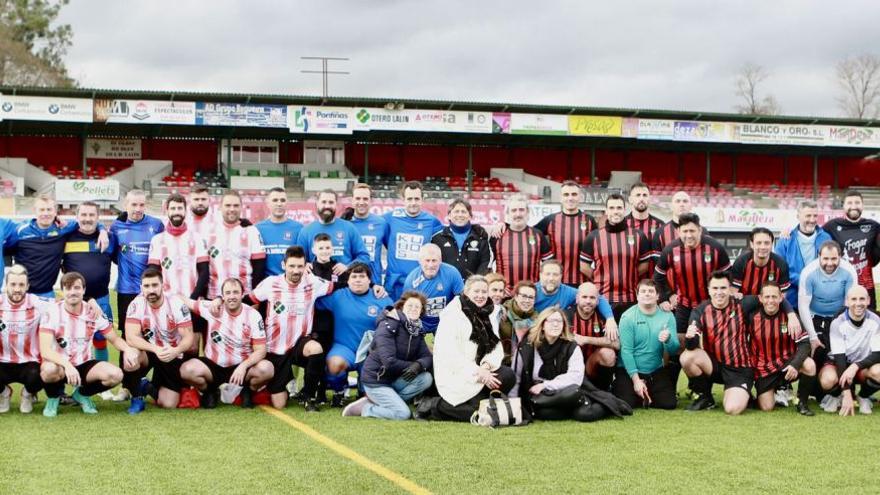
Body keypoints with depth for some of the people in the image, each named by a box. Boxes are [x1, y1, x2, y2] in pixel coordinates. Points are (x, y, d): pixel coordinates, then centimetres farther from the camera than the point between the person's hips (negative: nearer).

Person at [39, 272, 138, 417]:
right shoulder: (52, 313, -16)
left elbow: (115, 339, 4)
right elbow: (45, 350, -25)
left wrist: (128, 350, -21)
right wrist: (67, 365, -44)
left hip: (84, 365, 3)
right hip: (60, 365, -3)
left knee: (115, 375, -23)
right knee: (50, 370, -39)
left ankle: (82, 394, 9)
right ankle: (53, 397, -1)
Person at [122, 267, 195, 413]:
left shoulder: (177, 305, -16)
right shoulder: (136, 305, -16)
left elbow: (188, 337, -18)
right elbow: (131, 338, -26)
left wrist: (176, 350, -41)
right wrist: (156, 349, -42)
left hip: (172, 356, 0)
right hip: (148, 352, 0)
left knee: (169, 404, -9)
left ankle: (153, 388, 29)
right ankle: (137, 398, -8)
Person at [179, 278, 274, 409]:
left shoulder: (253, 315, -9)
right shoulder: (212, 308, -7)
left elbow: (260, 350, -13)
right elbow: (185, 301, 4)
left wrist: (243, 366, -29)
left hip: (242, 366, -1)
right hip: (213, 366, 1)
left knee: (266, 369, -31)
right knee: (187, 369, -29)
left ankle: (247, 392, 5)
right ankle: (210, 392, 6)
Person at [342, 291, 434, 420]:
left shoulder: (416, 330, 7)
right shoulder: (388, 325, -17)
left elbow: (427, 358, -2)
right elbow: (389, 362, -25)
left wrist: (419, 365, -25)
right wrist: (411, 366, -15)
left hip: (394, 379, 8)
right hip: (375, 381, -8)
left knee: (426, 378, -15)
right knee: (403, 414, -20)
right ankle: (364, 408, 0)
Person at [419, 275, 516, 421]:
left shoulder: (489, 314, 11)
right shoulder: (453, 314, -11)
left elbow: (496, 346, 5)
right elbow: (449, 353, -19)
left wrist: (486, 365, -17)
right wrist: (478, 372, -22)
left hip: (479, 370, 6)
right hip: (455, 375, -6)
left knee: (508, 376, -20)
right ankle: (432, 406, -4)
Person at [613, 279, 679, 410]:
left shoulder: (667, 316, -3)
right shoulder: (628, 317, -12)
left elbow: (674, 351, -5)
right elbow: (626, 350, -14)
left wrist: (668, 339, -29)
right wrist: (636, 379, -19)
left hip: (656, 371, 3)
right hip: (629, 370, -3)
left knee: (669, 403, -11)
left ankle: (646, 395, 20)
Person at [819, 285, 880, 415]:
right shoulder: (838, 323, -19)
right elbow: (839, 357, -22)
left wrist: (855, 366, -34)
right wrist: (847, 394, -29)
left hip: (863, 366, 2)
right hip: (839, 364, -2)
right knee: (828, 380, -36)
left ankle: (864, 397, 1)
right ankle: (835, 395, 2)